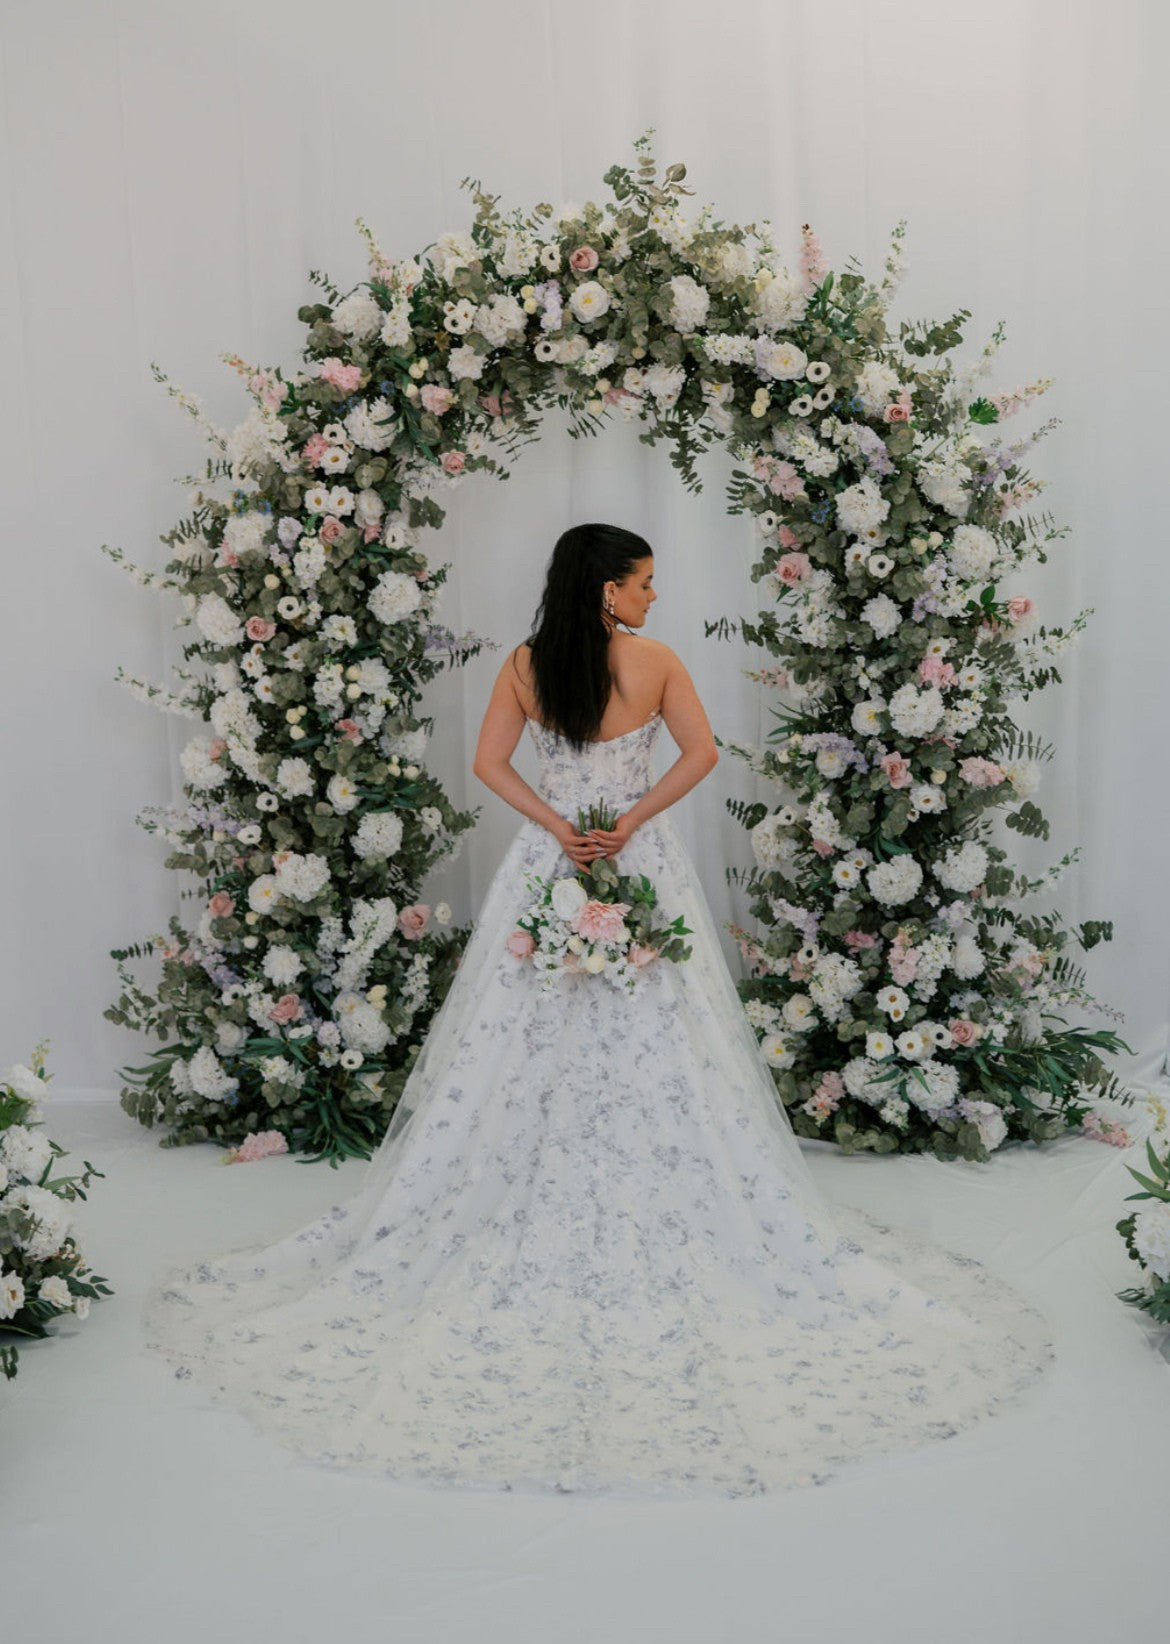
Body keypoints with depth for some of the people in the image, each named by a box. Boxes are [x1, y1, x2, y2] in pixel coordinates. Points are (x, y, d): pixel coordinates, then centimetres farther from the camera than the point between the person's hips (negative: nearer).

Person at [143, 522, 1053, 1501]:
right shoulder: (655, 661, -5)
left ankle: (530, 1209, 14)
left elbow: (491, 763, -1)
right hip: (642, 866, -2)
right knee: (655, 1045, 4)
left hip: (548, 863, 3)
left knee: (529, 1038, 8)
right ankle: (655, 1212, 9)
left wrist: (558, 826, -4)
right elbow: (701, 752, -8)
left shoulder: (525, 665, 1)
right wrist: (632, 821, -8)